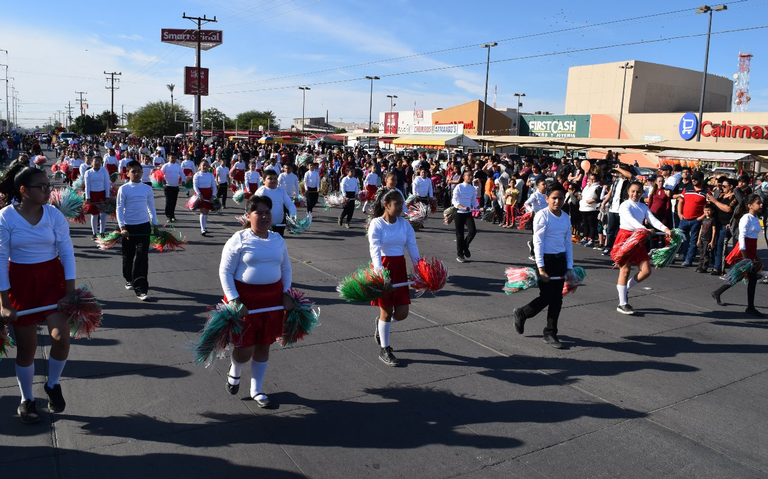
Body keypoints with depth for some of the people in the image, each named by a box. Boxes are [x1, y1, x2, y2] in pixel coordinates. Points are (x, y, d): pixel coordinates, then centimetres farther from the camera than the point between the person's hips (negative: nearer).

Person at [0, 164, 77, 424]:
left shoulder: (54, 214, -6)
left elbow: (67, 252, -5)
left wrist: (70, 292, -10)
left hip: (52, 279, 1)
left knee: (61, 337, -13)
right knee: (26, 347, 8)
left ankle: (53, 385, 17)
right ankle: (26, 400, 31)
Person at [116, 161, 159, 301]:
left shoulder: (147, 189, 3)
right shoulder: (124, 189, -3)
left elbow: (151, 208, 11)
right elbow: (119, 209, -5)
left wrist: (155, 225, 10)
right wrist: (122, 227, -13)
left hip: (144, 226, 1)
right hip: (128, 227, -1)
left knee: (142, 257, -8)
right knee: (128, 256, 13)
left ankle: (141, 289, -7)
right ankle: (129, 279, 39)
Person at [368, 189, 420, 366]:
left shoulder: (405, 224, 3)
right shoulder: (376, 224, -10)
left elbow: (412, 247, -2)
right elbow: (375, 250, -21)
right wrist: (379, 272, -35)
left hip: (400, 268, 5)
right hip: (383, 268, -4)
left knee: (402, 313, 4)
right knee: (387, 310, 3)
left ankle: (381, 323, 38)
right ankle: (384, 350, 21)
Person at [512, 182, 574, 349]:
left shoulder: (566, 218, 9)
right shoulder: (542, 215, -10)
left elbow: (568, 243, 12)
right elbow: (538, 242, -13)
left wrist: (569, 266, 7)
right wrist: (541, 268, -17)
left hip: (560, 260, 6)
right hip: (546, 259, -6)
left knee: (557, 298, 8)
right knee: (546, 297, -4)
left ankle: (550, 333, 18)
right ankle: (520, 313, 22)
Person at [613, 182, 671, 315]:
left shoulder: (644, 207, 11)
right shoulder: (625, 205, -9)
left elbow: (653, 220, -3)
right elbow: (630, 219, -27)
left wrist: (666, 229, -21)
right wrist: (644, 229, -44)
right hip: (625, 237, -6)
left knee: (646, 271, 2)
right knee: (625, 270, -4)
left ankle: (624, 288, 24)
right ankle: (622, 304, 5)